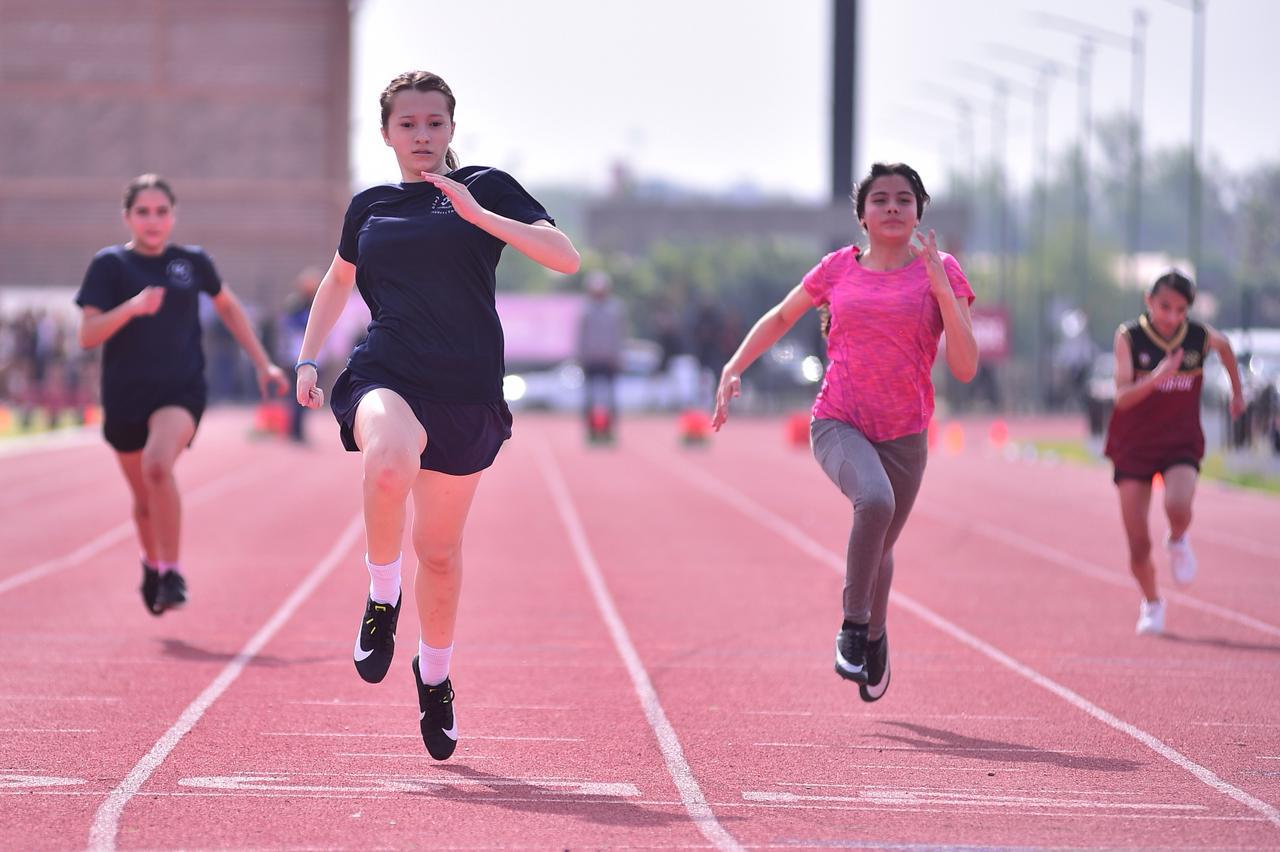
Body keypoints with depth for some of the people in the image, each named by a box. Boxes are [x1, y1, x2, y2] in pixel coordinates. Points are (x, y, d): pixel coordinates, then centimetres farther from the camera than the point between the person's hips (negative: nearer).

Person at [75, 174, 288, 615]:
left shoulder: (193, 261, 2)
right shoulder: (110, 265, -4)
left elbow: (228, 306, 20)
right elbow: (87, 335, -12)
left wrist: (262, 364, 18)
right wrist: (131, 307, -28)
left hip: (181, 392, -1)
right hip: (125, 397, 1)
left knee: (158, 464, -29)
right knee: (145, 498, 14)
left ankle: (171, 573, -18)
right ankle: (152, 562, 46)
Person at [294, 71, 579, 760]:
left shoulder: (485, 188, 4)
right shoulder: (369, 207, 13)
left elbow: (565, 258, -7)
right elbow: (339, 280, 32)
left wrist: (480, 214, -16)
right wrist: (308, 356, 21)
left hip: (466, 392, 0)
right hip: (387, 374, 0)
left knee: (440, 550, 8)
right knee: (388, 463, -36)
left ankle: (435, 676, 34)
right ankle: (382, 599, -13)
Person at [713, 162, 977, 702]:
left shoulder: (941, 272, -3)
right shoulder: (839, 269, 2)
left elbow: (965, 368, -11)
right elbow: (781, 318, 19)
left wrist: (941, 287, -19)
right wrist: (734, 368, 7)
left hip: (904, 434, 1)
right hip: (838, 424, -1)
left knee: (880, 547, 14)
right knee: (875, 499, -32)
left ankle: (875, 636, 46)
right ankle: (852, 626, -16)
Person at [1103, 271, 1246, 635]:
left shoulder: (1201, 337, -8)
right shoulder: (1129, 337, -13)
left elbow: (1225, 346, 18)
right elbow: (1122, 397, -23)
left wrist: (1237, 391, 25)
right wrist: (1156, 377, -39)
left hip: (1182, 444, 0)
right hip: (1134, 447, 0)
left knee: (1177, 506, -31)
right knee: (1138, 546, -1)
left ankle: (1179, 542, 5)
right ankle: (1152, 603, 28)